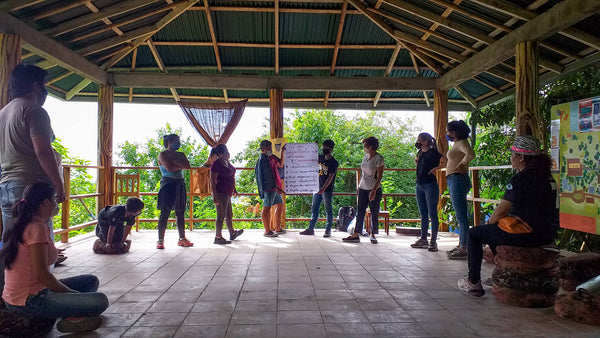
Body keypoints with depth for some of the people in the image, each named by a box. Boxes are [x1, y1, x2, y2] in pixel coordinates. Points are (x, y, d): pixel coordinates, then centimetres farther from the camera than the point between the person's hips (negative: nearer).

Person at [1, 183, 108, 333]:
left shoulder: (20, 225, 10)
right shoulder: (37, 227, -19)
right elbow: (41, 274, -21)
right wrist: (73, 293, -12)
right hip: (29, 302, -11)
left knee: (91, 281, 14)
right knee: (100, 301, -21)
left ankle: (71, 315, -4)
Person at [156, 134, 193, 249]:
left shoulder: (181, 155, 16)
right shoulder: (162, 154, 0)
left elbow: (187, 166, -1)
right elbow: (169, 168, -16)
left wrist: (175, 161, -9)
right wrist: (181, 165, -3)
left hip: (180, 184, 6)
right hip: (168, 184, -6)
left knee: (180, 212, 7)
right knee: (165, 213, -6)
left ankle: (182, 238, 12)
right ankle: (160, 240, -1)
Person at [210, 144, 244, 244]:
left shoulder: (227, 162, 12)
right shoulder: (216, 164, -16)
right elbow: (212, 180, -19)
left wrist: (234, 189, 26)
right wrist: (215, 196, -23)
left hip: (227, 193, 10)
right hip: (221, 193, -9)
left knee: (229, 215, 20)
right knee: (221, 215, -6)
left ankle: (232, 233, 35)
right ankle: (218, 238, 1)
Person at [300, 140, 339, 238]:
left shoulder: (334, 162, -9)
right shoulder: (320, 158, 8)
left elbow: (330, 178, -17)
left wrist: (323, 188, -27)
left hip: (327, 190, -6)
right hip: (318, 188, 6)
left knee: (328, 210, 1)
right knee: (314, 209, 9)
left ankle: (328, 230, 8)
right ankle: (311, 229, 15)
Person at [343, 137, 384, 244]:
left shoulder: (379, 158, -10)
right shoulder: (365, 156, 11)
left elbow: (379, 176, -14)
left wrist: (374, 191, -19)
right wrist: (359, 186, 16)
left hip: (374, 189, -7)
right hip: (363, 188, 7)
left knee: (374, 213, 3)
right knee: (359, 212, 5)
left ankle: (373, 235, 13)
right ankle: (356, 235, 8)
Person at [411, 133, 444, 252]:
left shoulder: (434, 153, -8)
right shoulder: (420, 153, 14)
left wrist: (436, 168, -15)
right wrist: (417, 161, 13)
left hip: (430, 185, -8)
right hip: (419, 185, 8)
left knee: (432, 214, -4)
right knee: (423, 214, 12)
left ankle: (433, 241, 0)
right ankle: (423, 239, 19)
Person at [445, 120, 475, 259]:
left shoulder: (462, 142, -11)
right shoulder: (456, 144, 18)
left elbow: (471, 154, -30)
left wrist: (460, 165, -17)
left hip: (458, 179, -11)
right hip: (453, 181, 11)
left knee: (461, 216, -9)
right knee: (460, 216, 13)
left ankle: (463, 249, -6)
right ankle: (461, 245, 21)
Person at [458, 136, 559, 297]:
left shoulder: (520, 179, -18)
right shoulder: (547, 176, 11)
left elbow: (500, 211, -14)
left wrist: (489, 223, 8)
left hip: (527, 234, -9)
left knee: (474, 234, 6)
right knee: (493, 231, 31)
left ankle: (473, 282, 11)